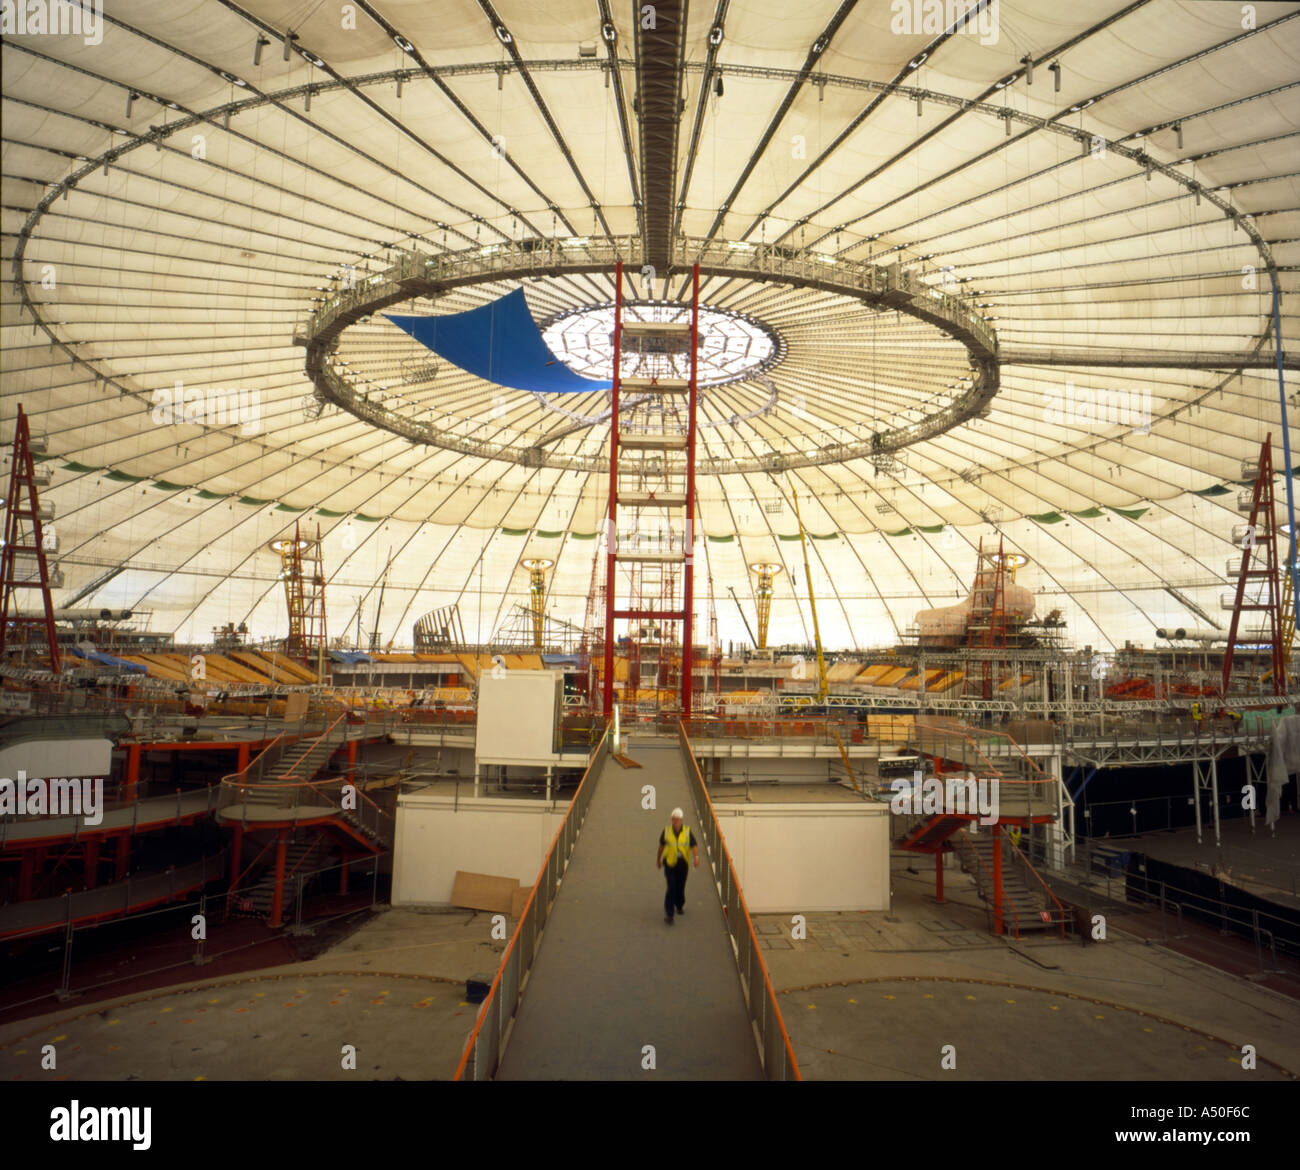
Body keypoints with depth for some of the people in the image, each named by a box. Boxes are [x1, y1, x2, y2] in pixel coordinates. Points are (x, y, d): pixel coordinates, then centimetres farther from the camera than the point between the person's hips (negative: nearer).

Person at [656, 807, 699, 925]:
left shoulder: (687, 832, -6)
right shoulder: (666, 831, -5)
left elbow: (694, 846, -12)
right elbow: (661, 846, 9)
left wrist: (696, 857, -31)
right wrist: (658, 860, 18)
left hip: (683, 864, 1)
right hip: (669, 863, -1)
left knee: (681, 887, 14)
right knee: (671, 888, -10)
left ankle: (680, 905, 43)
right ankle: (668, 914, -4)